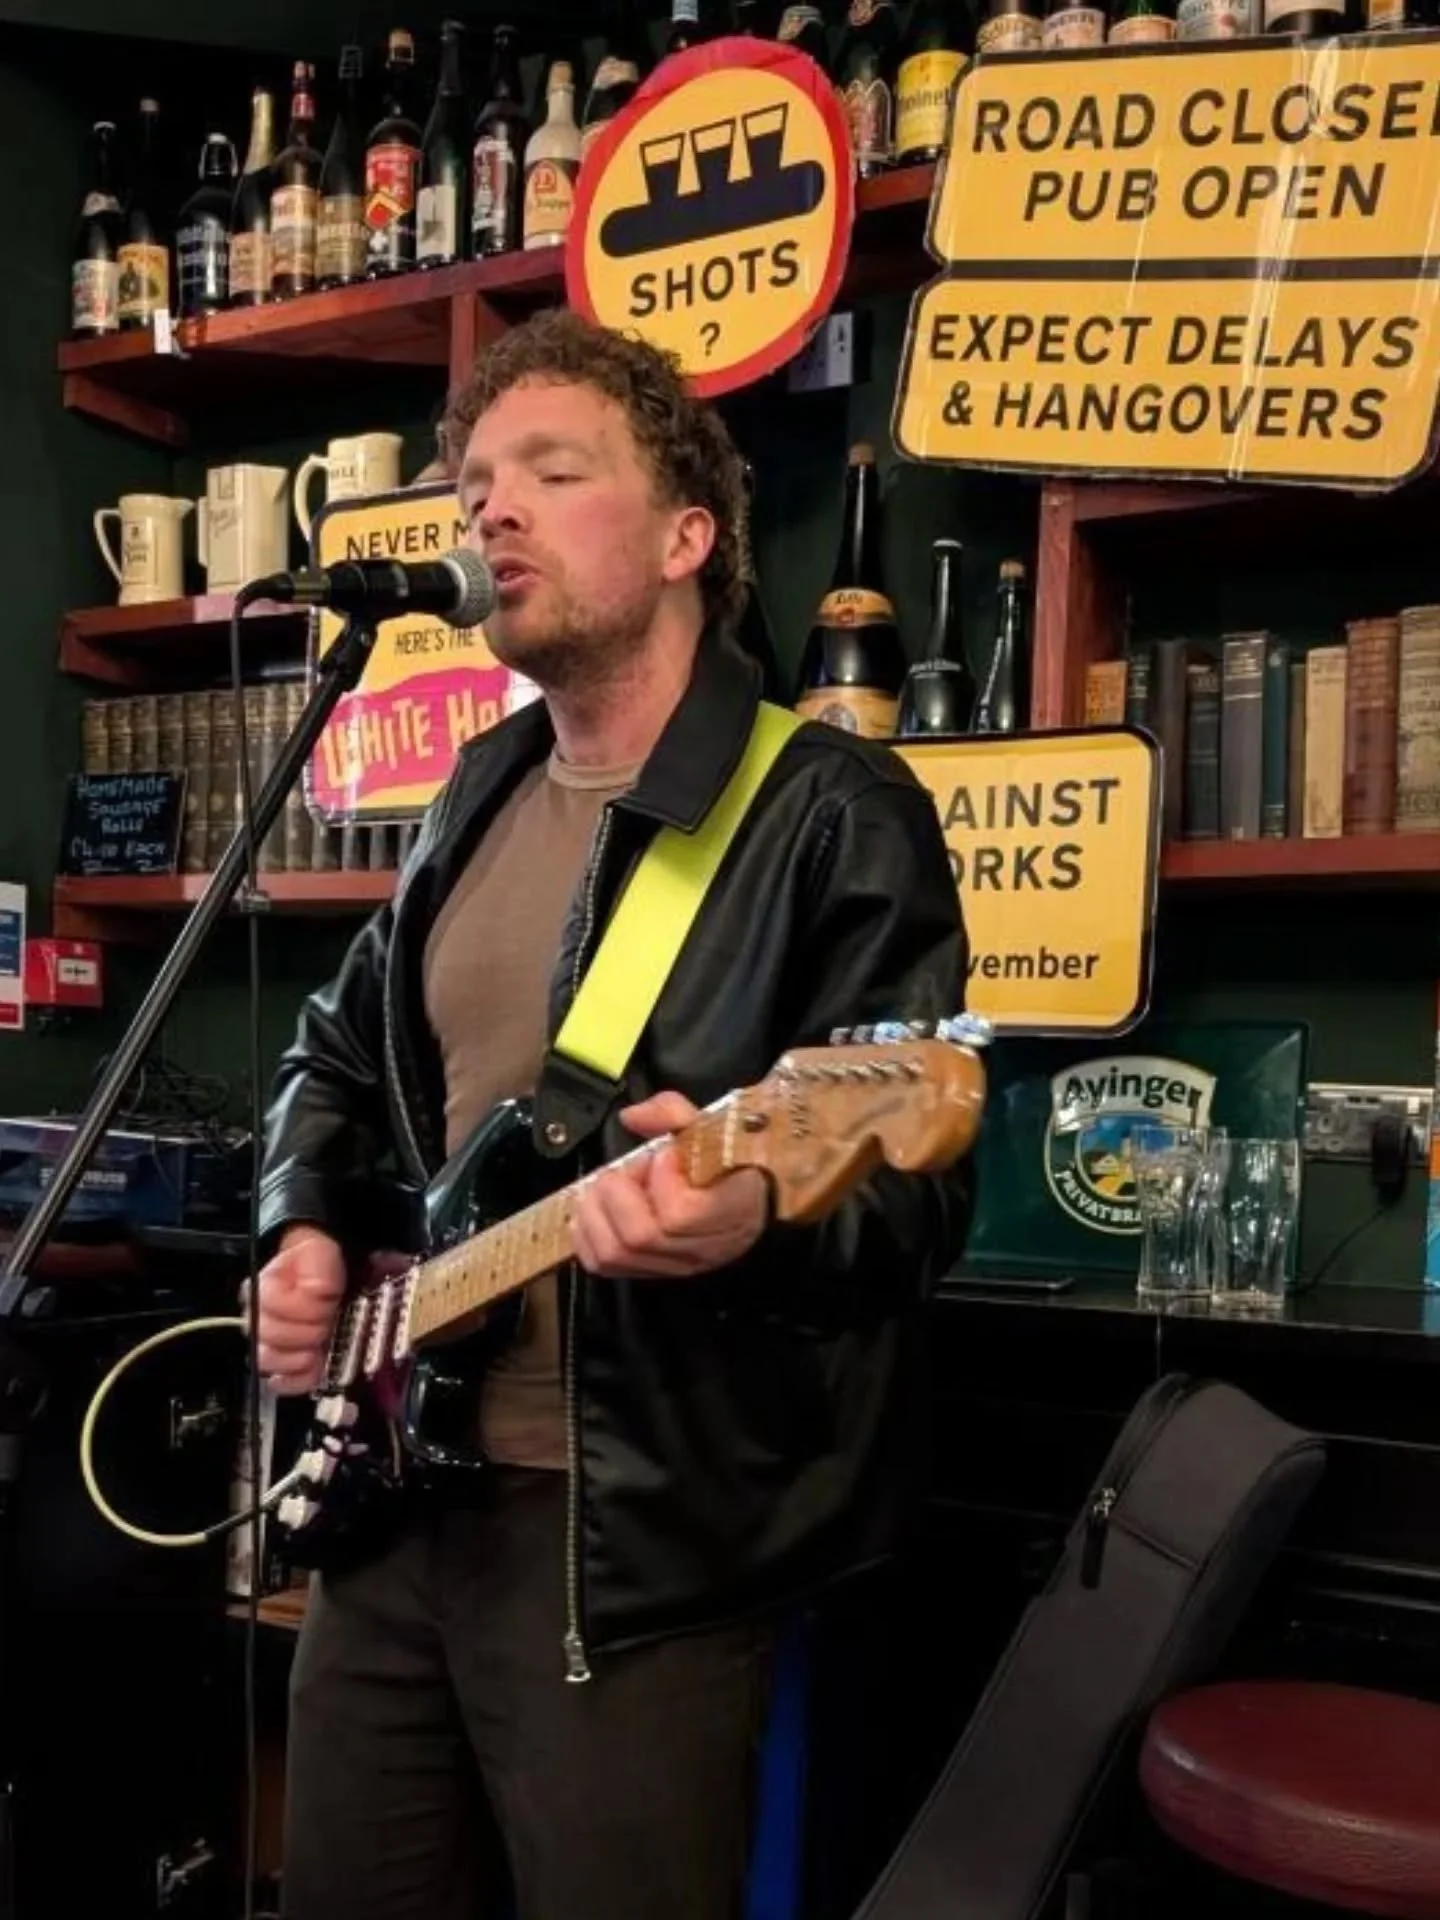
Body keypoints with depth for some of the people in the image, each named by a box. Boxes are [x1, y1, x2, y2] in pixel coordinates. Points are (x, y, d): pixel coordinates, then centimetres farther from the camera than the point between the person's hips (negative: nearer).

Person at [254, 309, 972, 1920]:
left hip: (639, 1528, -7)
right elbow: (338, 1056, 22)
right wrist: (306, 1225, 4)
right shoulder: (480, 795, 11)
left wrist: (761, 1217, -38)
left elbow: (921, 1179, -17)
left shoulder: (833, 813, -12)